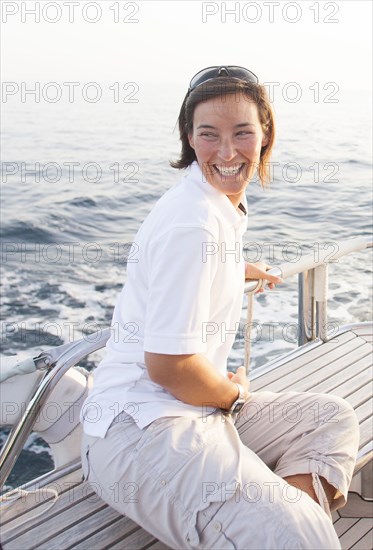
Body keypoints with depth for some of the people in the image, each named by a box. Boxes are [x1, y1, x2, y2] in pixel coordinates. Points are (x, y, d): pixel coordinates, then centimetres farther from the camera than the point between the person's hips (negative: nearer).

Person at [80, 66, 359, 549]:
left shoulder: (225, 207, 10)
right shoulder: (193, 223, -20)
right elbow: (169, 364, -23)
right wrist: (236, 393, -3)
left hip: (192, 406, 11)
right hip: (141, 428, -11)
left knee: (333, 419, 14)